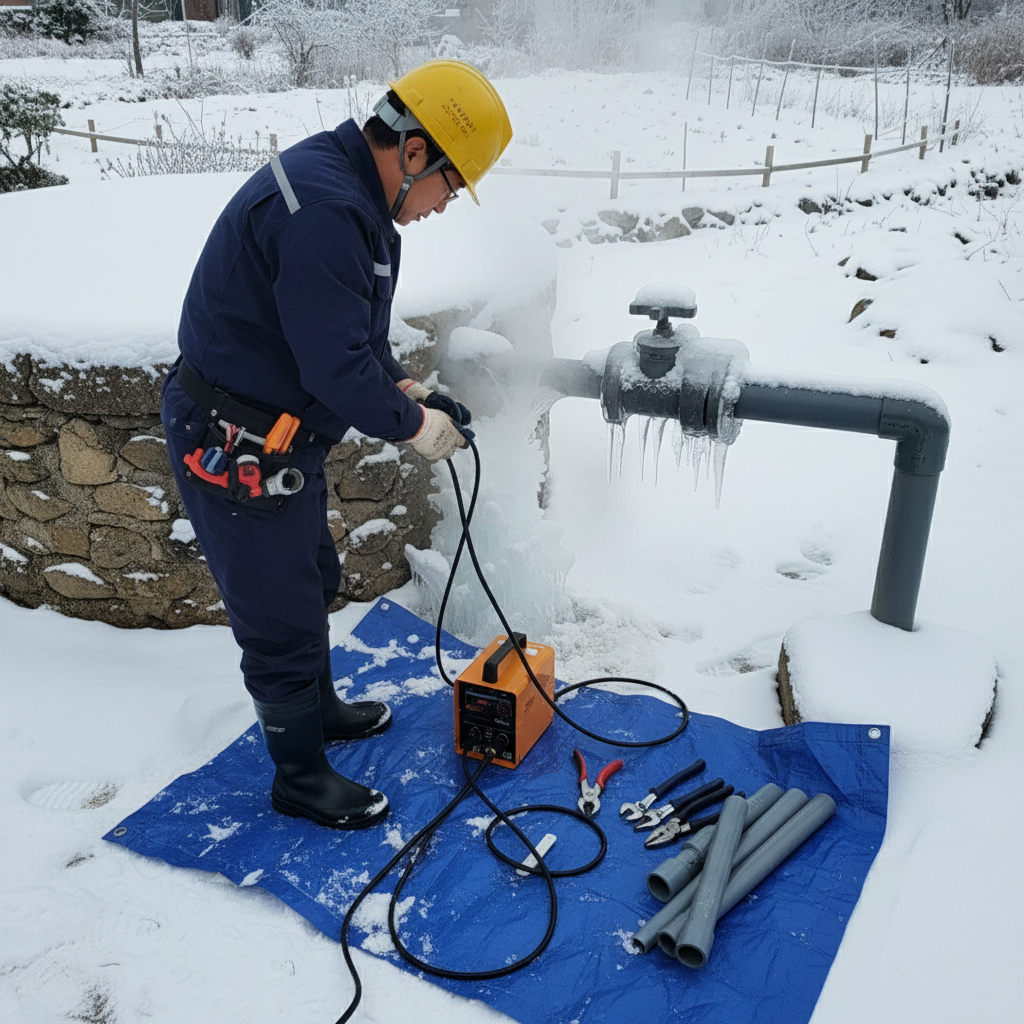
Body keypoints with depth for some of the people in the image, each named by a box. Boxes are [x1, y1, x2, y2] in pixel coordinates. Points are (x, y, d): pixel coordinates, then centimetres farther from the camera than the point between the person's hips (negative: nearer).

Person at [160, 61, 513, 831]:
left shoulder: (353, 195, 7)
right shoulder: (322, 209, -28)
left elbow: (355, 334, 16)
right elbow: (338, 367, -29)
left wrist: (405, 388, 3)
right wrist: (414, 425, -14)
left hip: (280, 437, 10)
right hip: (235, 448, -10)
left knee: (314, 584, 25)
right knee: (282, 618, 6)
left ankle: (318, 708, 49)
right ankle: (301, 778, 27)